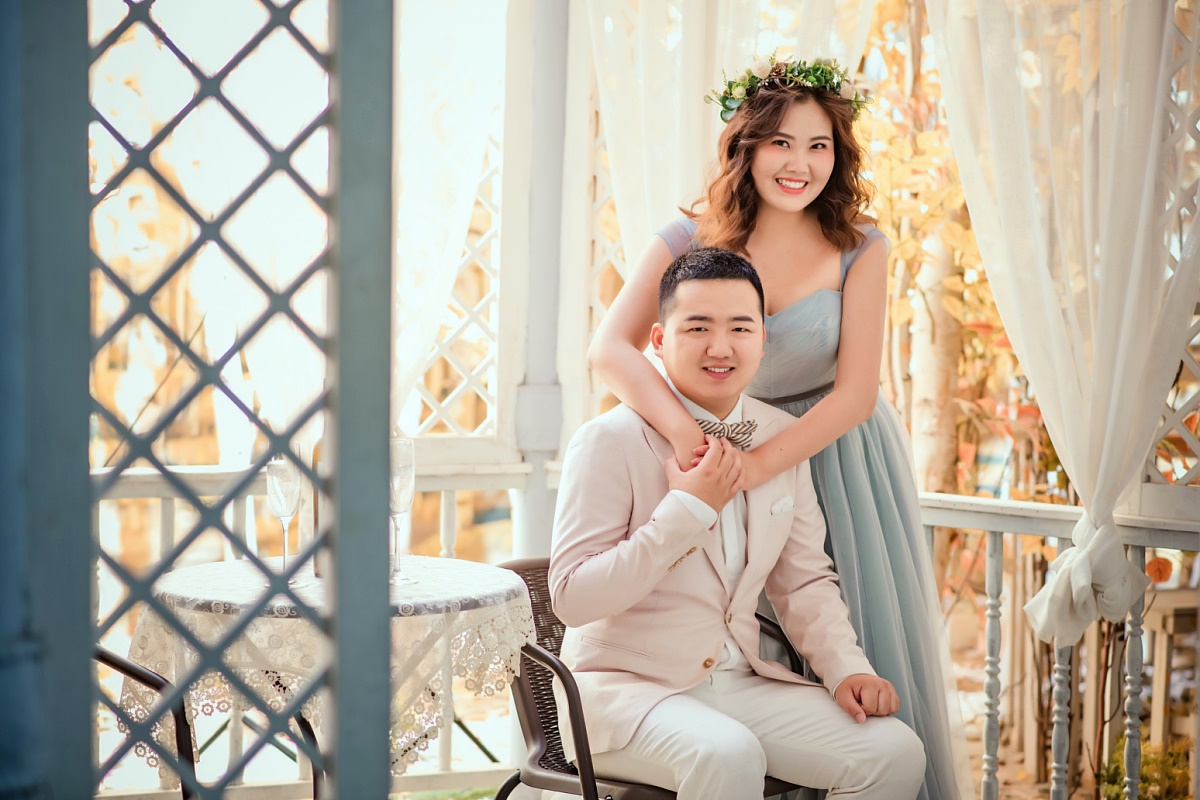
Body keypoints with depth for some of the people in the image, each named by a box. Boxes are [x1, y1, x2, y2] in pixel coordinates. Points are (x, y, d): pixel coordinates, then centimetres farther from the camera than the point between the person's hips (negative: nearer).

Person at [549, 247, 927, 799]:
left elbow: (804, 580, 14)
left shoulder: (783, 438, 8)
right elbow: (572, 597, -18)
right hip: (626, 686, -6)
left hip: (741, 682, 6)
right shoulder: (610, 442, -11)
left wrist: (845, 667, -4)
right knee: (727, 756, -36)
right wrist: (689, 509, -21)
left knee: (895, 752, -12)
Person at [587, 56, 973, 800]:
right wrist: (687, 433, -37)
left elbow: (854, 393, -14)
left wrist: (754, 465, -25)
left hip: (843, 460, 0)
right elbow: (610, 347, -21)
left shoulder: (859, 249, -9)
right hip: (738, 458, 1)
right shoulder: (691, 241, -8)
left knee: (859, 653, 4)